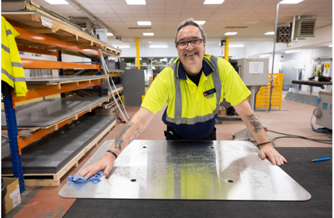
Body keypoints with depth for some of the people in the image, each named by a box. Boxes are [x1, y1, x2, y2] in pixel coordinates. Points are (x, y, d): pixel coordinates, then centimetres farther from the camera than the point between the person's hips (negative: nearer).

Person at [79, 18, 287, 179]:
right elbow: (141, 119, -35)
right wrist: (111, 154, -45)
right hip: (177, 138, -1)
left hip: (208, 136, 2)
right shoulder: (167, 77, -28)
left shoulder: (221, 68, -21)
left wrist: (265, 144, -18)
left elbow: (244, 109, -16)